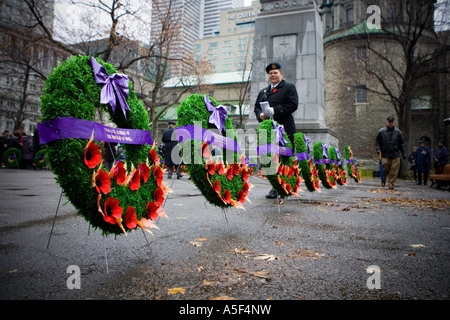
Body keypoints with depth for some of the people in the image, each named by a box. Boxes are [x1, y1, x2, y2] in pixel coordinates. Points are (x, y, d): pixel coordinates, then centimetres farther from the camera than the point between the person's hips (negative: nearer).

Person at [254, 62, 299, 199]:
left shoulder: (289, 87, 6)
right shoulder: (263, 91, 25)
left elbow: (293, 105, -7)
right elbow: (257, 106, 21)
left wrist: (274, 111, -16)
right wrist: (260, 114, -2)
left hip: (285, 130, -5)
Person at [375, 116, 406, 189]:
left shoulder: (398, 132, 7)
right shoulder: (381, 131, 3)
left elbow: (401, 144, 12)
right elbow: (377, 141, 9)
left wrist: (403, 154, 10)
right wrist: (378, 150, -6)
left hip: (395, 156, 1)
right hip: (385, 155, -1)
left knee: (394, 172, -1)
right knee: (384, 170, -2)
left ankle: (391, 184, 8)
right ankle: (383, 181, 21)